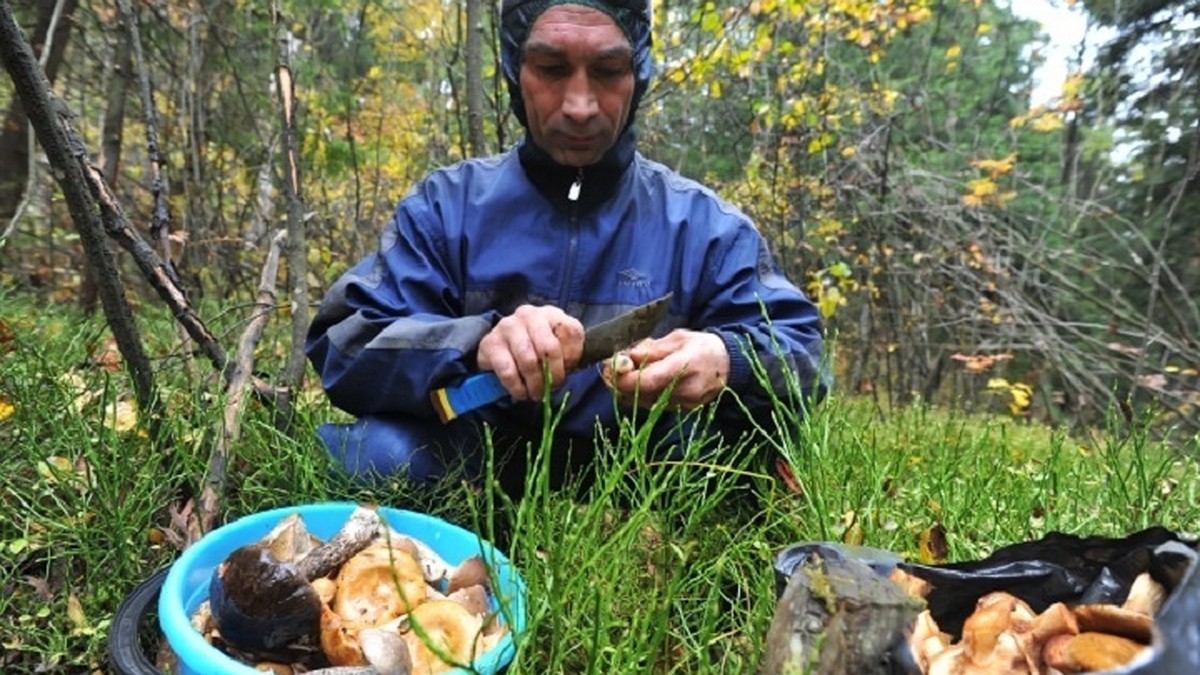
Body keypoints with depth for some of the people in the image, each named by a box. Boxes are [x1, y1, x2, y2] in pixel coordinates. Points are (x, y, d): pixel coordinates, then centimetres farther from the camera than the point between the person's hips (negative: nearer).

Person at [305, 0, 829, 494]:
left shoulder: (705, 224, 2)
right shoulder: (446, 205, 1)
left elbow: (802, 355, -2)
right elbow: (343, 345, -8)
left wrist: (727, 362, -28)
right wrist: (475, 343, -30)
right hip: (472, 472, 0)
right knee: (372, 451, -29)